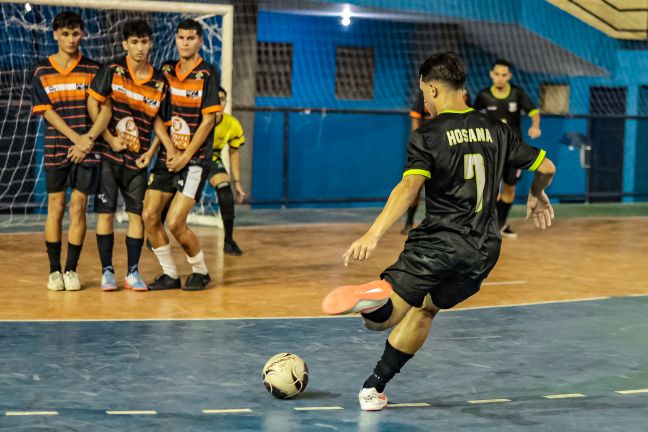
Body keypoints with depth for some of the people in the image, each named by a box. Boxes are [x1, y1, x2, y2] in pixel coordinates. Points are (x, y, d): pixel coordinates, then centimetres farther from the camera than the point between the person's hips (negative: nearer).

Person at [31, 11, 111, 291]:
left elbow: (106, 110, -2)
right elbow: (47, 111, -2)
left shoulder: (93, 70, 4)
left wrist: (88, 139, -15)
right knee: (56, 207, 2)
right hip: (56, 149, 0)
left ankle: (71, 270, 7)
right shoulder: (42, 72, 5)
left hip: (87, 150, 0)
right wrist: (76, 138, -13)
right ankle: (54, 270, 9)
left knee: (78, 207, 0)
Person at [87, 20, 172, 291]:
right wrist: (110, 140, -10)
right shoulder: (112, 70, -5)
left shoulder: (159, 81, 2)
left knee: (137, 214, 2)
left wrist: (152, 151, -4)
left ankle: (133, 273, 10)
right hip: (108, 154, -2)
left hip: (138, 157, 2)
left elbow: (157, 119, 9)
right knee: (106, 213, 0)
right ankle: (107, 272, 9)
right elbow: (93, 103, -5)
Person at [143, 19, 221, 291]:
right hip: (167, 156, 6)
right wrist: (165, 149, 1)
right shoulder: (167, 70, 9)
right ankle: (169, 275, 12)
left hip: (195, 159, -6)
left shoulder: (208, 74, -6)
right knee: (149, 216, -2)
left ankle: (200, 272, 10)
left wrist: (186, 157, -13)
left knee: (175, 222, -13)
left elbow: (208, 120, -10)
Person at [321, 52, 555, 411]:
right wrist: (537, 196, 37)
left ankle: (378, 299, -45)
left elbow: (409, 186, -22)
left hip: (439, 242, -5)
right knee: (424, 308, 24)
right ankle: (374, 387, 23)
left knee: (382, 319, -9)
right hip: (484, 251, 6)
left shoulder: (428, 135, -6)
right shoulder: (496, 131, 9)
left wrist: (373, 235, -30)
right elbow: (546, 167, 15)